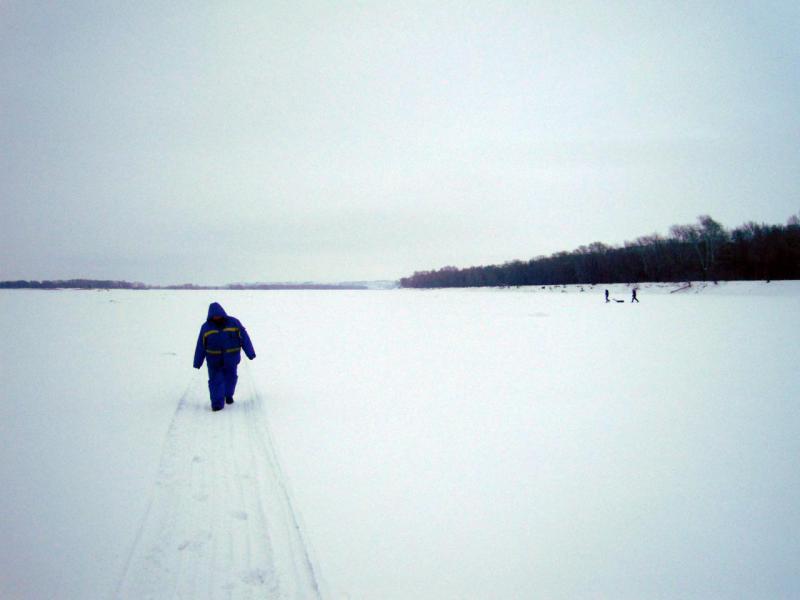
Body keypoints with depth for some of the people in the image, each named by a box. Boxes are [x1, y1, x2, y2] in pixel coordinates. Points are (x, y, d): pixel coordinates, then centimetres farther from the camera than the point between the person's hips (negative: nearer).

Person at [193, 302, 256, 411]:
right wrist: (197, 362, 1)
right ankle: (217, 402, -3)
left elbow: (244, 338, -2)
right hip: (214, 360, -1)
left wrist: (250, 353, -5)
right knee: (215, 380, -6)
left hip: (231, 358, 1)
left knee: (231, 377, 15)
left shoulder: (234, 323, -5)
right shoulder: (206, 327, -2)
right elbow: (200, 346, 1)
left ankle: (228, 395, 38)